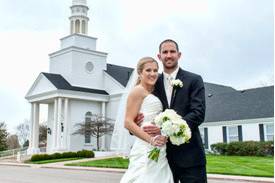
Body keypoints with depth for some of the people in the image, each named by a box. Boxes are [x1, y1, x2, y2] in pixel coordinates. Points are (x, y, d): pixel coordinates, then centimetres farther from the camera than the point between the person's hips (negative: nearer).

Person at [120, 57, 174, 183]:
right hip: (147, 150, -8)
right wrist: (151, 139, -20)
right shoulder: (138, 90, -4)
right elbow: (128, 123, -13)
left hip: (159, 151, 8)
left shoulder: (152, 94, 20)